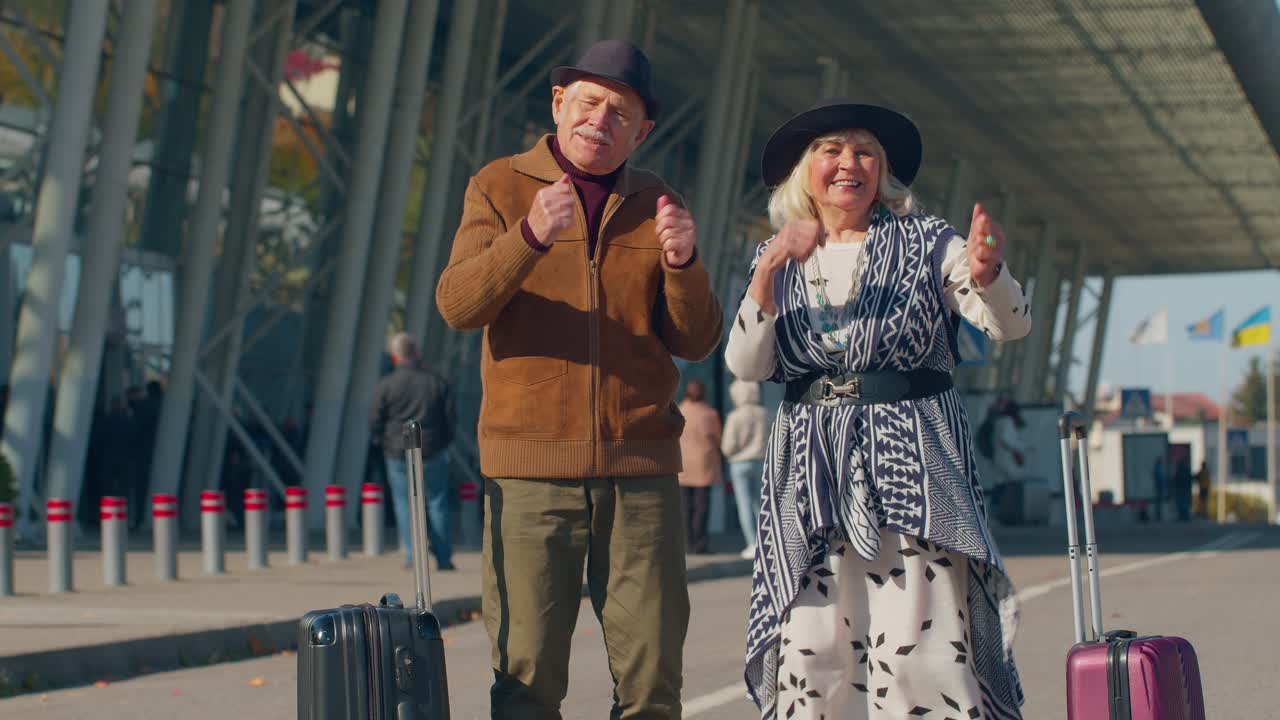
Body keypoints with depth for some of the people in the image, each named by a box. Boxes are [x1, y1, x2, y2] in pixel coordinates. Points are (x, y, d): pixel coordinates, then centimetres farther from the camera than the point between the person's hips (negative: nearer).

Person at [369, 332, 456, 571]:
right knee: (437, 503, 9)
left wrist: (381, 442, 12)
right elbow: (451, 418, 2)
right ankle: (443, 557, 9)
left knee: (405, 502, 9)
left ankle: (413, 555, 1)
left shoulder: (385, 385, -8)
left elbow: (375, 421, -6)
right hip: (433, 453, 1)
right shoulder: (436, 382, -1)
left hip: (398, 453, -1)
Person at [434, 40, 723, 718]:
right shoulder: (500, 186, 6)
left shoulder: (655, 205, 13)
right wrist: (531, 236, -25)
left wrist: (682, 262, -13)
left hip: (639, 466, 2)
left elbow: (696, 341, 6)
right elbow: (458, 304, -9)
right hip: (531, 466, -2)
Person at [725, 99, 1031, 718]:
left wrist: (987, 272, -28)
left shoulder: (925, 242, 5)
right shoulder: (777, 259, 13)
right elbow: (746, 364, -1)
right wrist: (770, 271, -15)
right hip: (811, 468, 2)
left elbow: (1010, 324, -6)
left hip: (913, 460, -2)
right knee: (808, 653, -3)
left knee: (921, 649, -12)